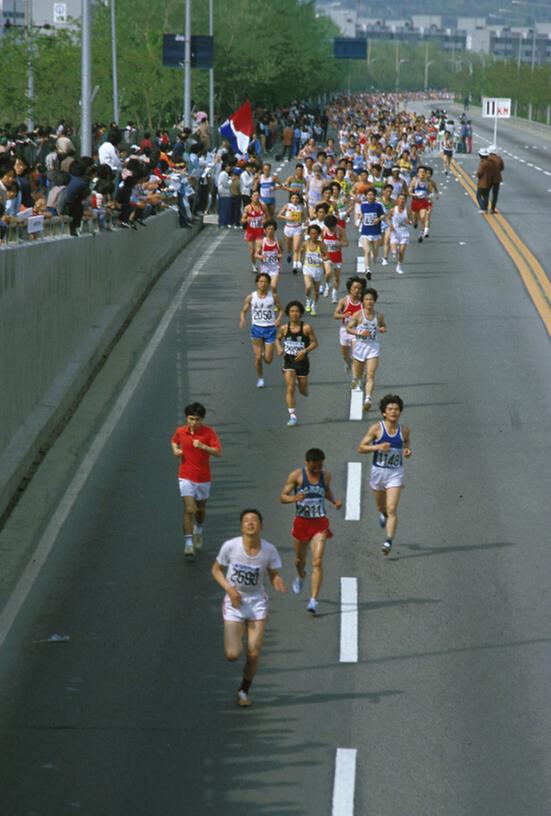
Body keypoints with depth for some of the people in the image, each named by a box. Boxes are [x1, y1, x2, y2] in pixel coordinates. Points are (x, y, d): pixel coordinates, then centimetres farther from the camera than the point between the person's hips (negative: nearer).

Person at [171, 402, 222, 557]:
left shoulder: (209, 432, -11)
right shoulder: (180, 431, -4)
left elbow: (218, 453, -18)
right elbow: (174, 441, 20)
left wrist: (203, 446, -32)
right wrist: (176, 450, -1)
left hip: (203, 478, 1)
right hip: (186, 477, -1)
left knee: (201, 509, 18)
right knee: (189, 510, -14)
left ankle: (198, 529, 50)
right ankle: (188, 544, -13)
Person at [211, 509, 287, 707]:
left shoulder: (269, 550, -11)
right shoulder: (230, 546, -14)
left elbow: (274, 575, -1)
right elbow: (216, 570, 0)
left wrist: (278, 583, -25)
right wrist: (229, 589, -16)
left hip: (257, 603, 1)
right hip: (234, 602, -1)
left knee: (254, 654, -4)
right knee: (232, 655, -10)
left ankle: (244, 691, 22)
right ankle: (233, 643, 30)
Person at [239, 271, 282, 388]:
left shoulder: (273, 296, -3)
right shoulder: (251, 297, -3)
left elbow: (280, 309, 8)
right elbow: (243, 311, 4)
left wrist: (279, 319, -12)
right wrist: (242, 320, -18)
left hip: (270, 328, 0)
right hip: (256, 327, 0)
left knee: (268, 360, -1)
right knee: (258, 357, -4)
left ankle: (266, 352, 37)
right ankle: (260, 378, 18)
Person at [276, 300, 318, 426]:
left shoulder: (306, 328, -11)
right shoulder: (284, 328, -3)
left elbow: (315, 343, -6)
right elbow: (278, 339, 15)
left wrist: (305, 351, -21)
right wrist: (279, 348, -6)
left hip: (302, 361, -1)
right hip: (288, 361, 1)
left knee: (303, 390, 10)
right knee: (290, 387, -12)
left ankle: (305, 392, 50)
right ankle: (292, 416, -8)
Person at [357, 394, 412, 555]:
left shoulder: (404, 430, -3)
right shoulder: (376, 428, -10)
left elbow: (407, 443, 16)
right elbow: (361, 448, -9)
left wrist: (408, 452, -7)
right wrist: (377, 447, -24)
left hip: (396, 473, 0)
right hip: (378, 471, 1)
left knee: (392, 509, -13)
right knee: (381, 506, 21)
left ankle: (389, 541, -15)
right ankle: (383, 514, 58)